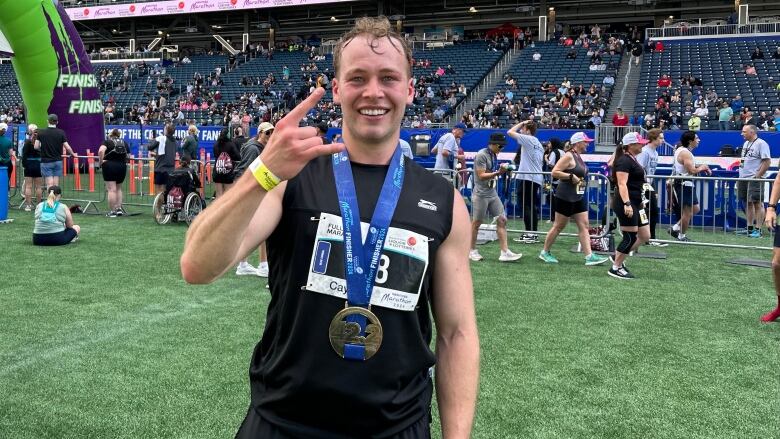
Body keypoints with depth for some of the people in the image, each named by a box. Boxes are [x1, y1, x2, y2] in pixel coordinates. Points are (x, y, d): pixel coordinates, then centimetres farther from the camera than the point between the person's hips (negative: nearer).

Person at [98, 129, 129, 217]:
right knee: (118, 188, 20)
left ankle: (112, 211, -2)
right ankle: (119, 208, 16)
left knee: (111, 189, -2)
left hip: (109, 166, -4)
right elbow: (128, 156, 9)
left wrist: (101, 162, -8)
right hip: (122, 166, 4)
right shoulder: (124, 143, 12)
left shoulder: (107, 141, 1)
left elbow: (101, 151, -18)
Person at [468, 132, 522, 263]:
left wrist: (503, 170, 2)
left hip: (493, 193, 8)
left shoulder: (494, 155, 11)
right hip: (481, 194, -8)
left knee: (502, 220, -1)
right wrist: (498, 172, -28)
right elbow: (481, 176, -19)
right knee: (476, 222, 3)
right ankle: (472, 251, 17)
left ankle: (505, 252, -2)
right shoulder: (481, 155, -14)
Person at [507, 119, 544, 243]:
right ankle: (533, 234, 14)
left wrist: (522, 123, 3)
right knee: (532, 206, 11)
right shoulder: (539, 144, 18)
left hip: (527, 177, -9)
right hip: (537, 178, 9)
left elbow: (510, 132, -7)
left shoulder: (528, 139, -7)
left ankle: (529, 233, -9)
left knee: (526, 205, -6)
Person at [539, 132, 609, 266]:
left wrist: (581, 179, 13)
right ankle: (545, 252, 14)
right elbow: (554, 172, -20)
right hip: (565, 198, -9)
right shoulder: (569, 156, -13)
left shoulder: (579, 156, 13)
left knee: (584, 225, 1)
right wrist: (571, 176, -21)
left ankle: (589, 256, -2)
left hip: (579, 197, 9)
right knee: (559, 226, 1)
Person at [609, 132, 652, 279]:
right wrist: (627, 204, -32)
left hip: (636, 204, 10)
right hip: (626, 204, -10)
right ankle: (615, 268, 6)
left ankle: (618, 257, 22)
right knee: (630, 237, -6)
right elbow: (622, 184, -23)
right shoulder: (624, 161, -14)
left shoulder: (632, 160, 16)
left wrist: (641, 201, 31)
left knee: (645, 236, 10)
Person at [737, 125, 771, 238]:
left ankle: (758, 229, -5)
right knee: (748, 203, 13)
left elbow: (767, 161, -16)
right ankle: (749, 228, 20)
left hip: (754, 179, -9)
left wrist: (758, 176, -18)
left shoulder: (761, 143, -10)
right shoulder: (745, 144, 17)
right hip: (743, 178, 9)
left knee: (757, 203, -6)